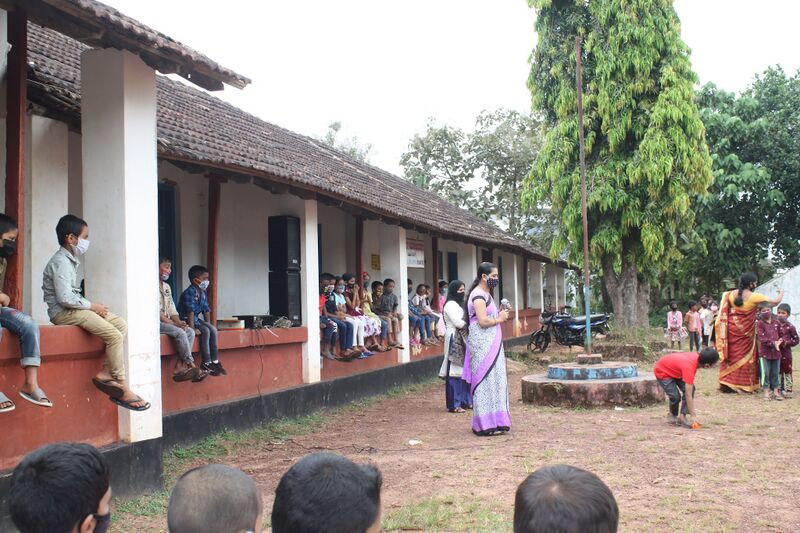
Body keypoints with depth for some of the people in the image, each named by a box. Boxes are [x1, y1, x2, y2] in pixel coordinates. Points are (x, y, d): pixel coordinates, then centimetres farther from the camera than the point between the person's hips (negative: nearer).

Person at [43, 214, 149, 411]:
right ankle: (123, 390, -15)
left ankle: (105, 372, -5)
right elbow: (64, 298, -23)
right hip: (63, 312, -10)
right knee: (114, 335, -20)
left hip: (74, 309, 10)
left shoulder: (70, 260, 16)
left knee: (121, 325, 4)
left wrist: (93, 305, 3)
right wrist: (92, 306, -14)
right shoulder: (61, 262, -15)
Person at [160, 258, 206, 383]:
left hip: (167, 321, 8)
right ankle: (191, 367, -21)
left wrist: (179, 322, -2)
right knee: (180, 333, -27)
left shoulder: (167, 286, 20)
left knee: (190, 331, -13)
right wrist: (174, 324, -17)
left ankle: (180, 368, -22)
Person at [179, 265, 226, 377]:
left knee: (213, 329, -12)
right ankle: (206, 363, -20)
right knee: (205, 331, -25)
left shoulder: (203, 293, 9)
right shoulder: (189, 293, -18)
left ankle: (215, 361, -10)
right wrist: (193, 329, -30)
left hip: (197, 319, 8)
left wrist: (208, 325, 3)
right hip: (187, 320, -8)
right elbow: (190, 312, -25)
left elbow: (206, 311, 11)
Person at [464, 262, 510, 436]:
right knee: (486, 381, -7)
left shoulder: (485, 294, 18)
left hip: (491, 344, 10)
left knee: (493, 381, 12)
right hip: (483, 345, -10)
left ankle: (494, 421, 19)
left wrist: (500, 315, 6)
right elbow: (483, 321, -23)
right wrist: (499, 319, -8)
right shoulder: (479, 295, -14)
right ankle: (486, 425, -2)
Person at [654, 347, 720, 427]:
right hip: (662, 372, -8)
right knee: (675, 396, -20)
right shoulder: (689, 367, -39)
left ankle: (682, 417, -5)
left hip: (674, 370, 8)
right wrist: (693, 416, -35)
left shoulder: (696, 357, -18)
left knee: (691, 389, -11)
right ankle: (672, 415, 10)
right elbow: (688, 395, -38)